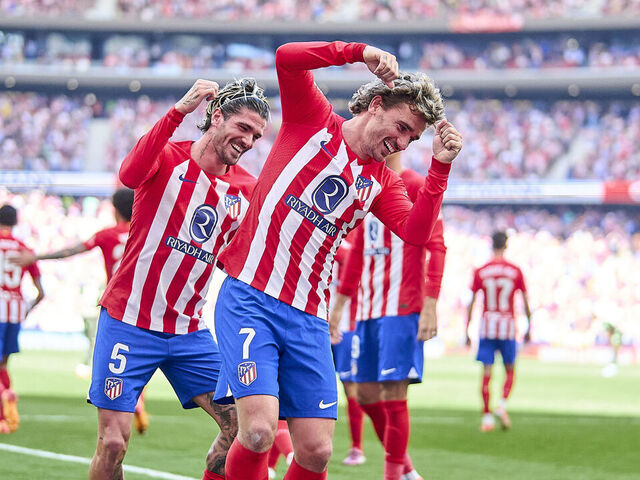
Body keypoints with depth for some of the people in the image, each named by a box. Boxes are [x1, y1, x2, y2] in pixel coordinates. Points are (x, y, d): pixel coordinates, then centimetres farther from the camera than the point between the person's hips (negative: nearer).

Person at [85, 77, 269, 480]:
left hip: (189, 331, 5)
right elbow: (130, 175, -33)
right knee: (113, 443, -9)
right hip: (128, 322, -5)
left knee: (241, 425, -6)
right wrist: (179, 112, -41)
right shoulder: (168, 158, -9)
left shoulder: (247, 190, 6)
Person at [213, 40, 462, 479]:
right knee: (258, 430, -21)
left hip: (307, 319, 5)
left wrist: (440, 168, -10)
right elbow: (287, 58, -11)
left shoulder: (382, 183, 17)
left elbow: (416, 232, -2)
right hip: (249, 299, -5)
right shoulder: (315, 121, 5)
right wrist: (359, 52, -16)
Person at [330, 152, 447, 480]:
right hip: (367, 311, 8)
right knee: (366, 395, 8)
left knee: (393, 395, -9)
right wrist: (338, 306, 24)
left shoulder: (417, 187, -5)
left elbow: (436, 248, -11)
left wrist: (430, 306, -19)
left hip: (402, 311, -8)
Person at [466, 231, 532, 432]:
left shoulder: (480, 272, 0)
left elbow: (471, 304, 0)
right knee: (509, 370, 14)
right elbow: (525, 303, 3)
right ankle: (503, 405, -7)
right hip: (508, 326, 0)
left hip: (486, 326, 0)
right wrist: (528, 328, 13)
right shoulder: (516, 272, -1)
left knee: (486, 372, 1)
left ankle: (487, 417, -3)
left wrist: (467, 331, 5)